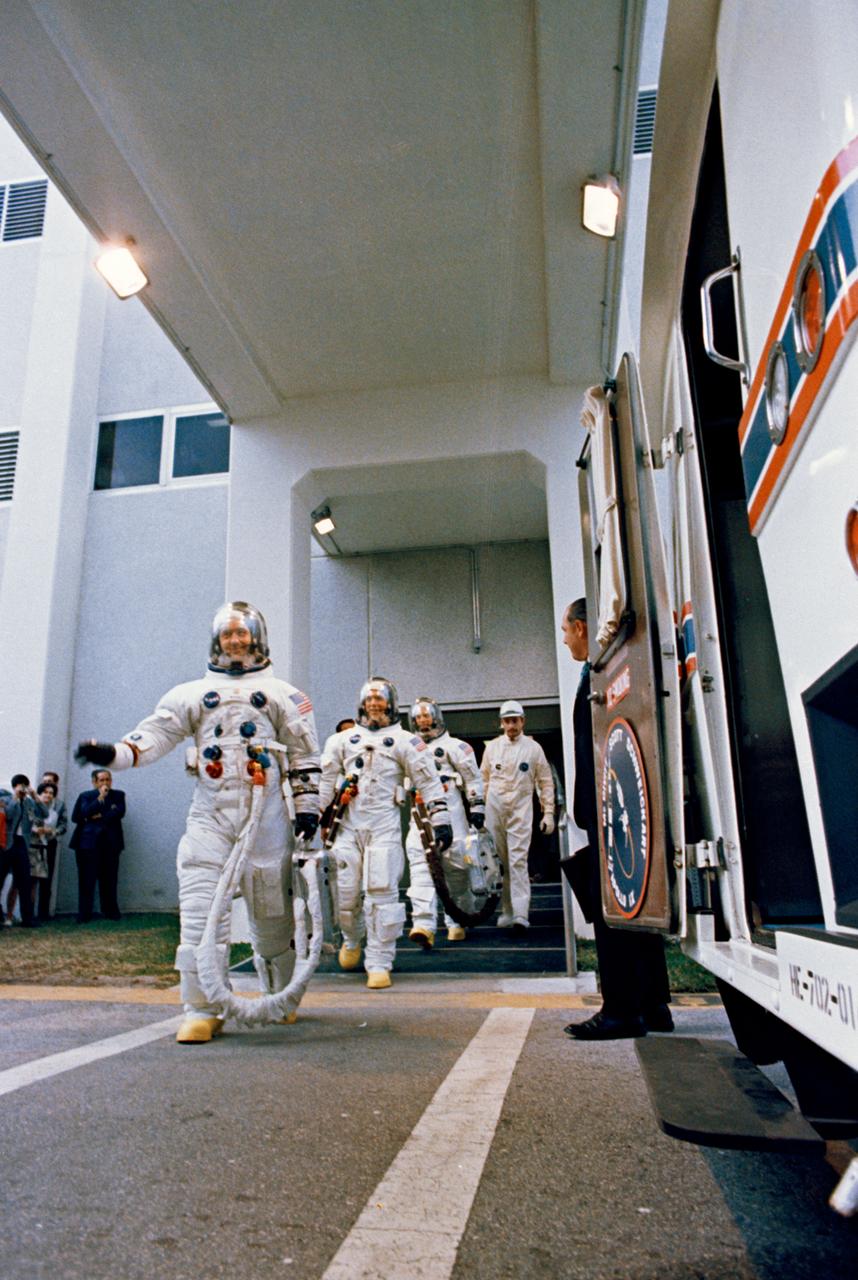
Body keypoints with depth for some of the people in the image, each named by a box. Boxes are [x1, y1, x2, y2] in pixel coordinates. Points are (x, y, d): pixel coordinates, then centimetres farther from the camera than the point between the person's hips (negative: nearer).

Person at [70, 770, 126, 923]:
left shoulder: (118, 795, 14)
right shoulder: (85, 796, 9)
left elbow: (120, 812, -3)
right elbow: (76, 816, -5)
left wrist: (100, 816, -8)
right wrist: (100, 798, -9)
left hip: (110, 843, 1)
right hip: (88, 842, -1)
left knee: (109, 879, 3)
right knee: (87, 880, -3)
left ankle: (111, 911, 13)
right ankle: (84, 914, 3)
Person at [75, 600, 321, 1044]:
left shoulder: (281, 694, 10)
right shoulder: (192, 694, 14)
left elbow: (305, 754, 8)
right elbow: (156, 733, 3)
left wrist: (307, 805, 1)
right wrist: (114, 752, -15)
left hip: (266, 818, -1)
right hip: (209, 815, 1)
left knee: (271, 912, 7)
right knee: (200, 912, -8)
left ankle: (281, 998, 27)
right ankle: (202, 1011, 2)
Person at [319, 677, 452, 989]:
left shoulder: (405, 741, 6)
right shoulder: (343, 740, 13)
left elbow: (428, 781, 4)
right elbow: (325, 781, 14)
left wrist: (441, 821, -3)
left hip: (385, 827, -2)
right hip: (348, 826, 3)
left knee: (382, 893, -9)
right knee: (347, 892, 5)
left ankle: (379, 963, 1)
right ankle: (352, 940, 35)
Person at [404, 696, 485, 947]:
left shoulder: (453, 746, 6)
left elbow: (473, 778, 3)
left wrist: (477, 807, -2)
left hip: (449, 813, -4)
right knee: (420, 865, -12)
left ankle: (456, 923, 13)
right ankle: (423, 925, -20)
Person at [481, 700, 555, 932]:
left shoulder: (533, 748, 5)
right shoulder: (492, 747, 10)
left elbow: (545, 782, 7)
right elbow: (483, 780, 14)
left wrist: (548, 813, 1)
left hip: (520, 811, -3)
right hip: (494, 811, 3)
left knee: (518, 861, -12)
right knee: (500, 863, 7)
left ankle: (521, 913, -15)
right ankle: (507, 911, 17)